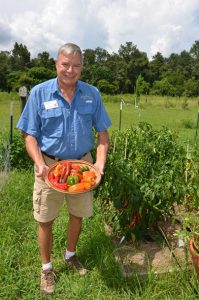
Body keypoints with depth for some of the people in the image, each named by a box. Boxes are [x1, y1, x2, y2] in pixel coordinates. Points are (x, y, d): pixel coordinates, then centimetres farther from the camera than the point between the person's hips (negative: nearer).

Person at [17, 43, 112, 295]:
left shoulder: (92, 94, -1)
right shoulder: (39, 93, -7)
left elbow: (102, 132, 2)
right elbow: (30, 135, -6)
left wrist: (100, 161, -12)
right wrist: (40, 164, -20)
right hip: (50, 165, -2)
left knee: (78, 215, 16)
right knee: (45, 219, 8)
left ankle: (70, 255, 44)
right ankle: (46, 268, 32)